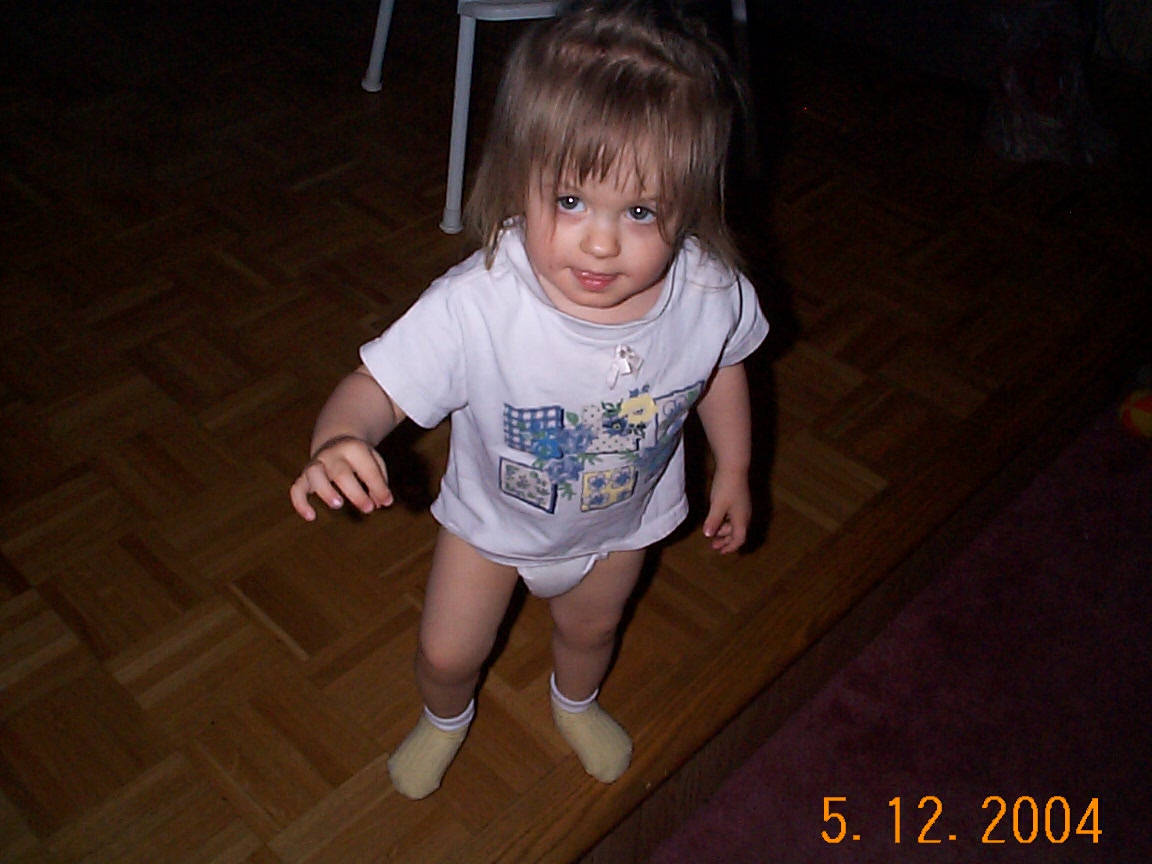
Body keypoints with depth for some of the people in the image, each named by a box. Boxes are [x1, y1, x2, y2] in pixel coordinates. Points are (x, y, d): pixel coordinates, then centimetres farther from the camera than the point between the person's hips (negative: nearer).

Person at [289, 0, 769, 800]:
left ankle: (576, 704, 69)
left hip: (624, 517, 3)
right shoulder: (476, 305, -42)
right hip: (496, 514, -2)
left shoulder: (709, 291, -31)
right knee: (448, 652, 18)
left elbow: (723, 366, -8)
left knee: (591, 626, 31)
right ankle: (446, 718, 59)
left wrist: (734, 470, 4)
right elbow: (378, 386, -33)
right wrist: (337, 441, -56)